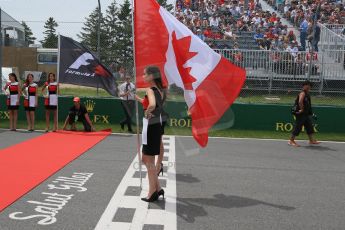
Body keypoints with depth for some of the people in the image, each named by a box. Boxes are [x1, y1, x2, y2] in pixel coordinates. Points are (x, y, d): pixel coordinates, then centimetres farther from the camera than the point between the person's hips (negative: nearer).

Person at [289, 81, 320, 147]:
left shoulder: (307, 94, 15)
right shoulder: (302, 93, -14)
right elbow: (300, 101, -31)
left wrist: (310, 112, 20)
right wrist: (302, 109, -25)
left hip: (306, 114, 10)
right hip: (301, 114, -10)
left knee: (309, 126, 13)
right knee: (298, 127, -6)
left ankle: (311, 140, 24)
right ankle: (291, 141, 2)